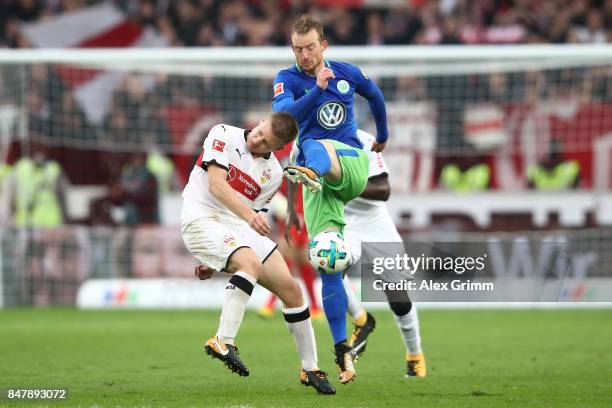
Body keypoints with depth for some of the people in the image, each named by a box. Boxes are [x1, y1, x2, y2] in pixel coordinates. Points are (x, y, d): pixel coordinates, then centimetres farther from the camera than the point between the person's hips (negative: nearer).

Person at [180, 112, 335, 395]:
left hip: (240, 227, 6)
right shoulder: (224, 135, -7)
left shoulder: (274, 173, 9)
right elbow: (216, 185, -18)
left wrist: (215, 260, 10)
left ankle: (310, 370, 12)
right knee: (251, 263, -34)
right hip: (203, 219, -6)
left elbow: (253, 213, 13)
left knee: (291, 290, 0)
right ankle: (222, 342, -33)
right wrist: (249, 215, -32)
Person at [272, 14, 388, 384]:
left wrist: (383, 137, 41)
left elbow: (375, 95, 31)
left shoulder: (347, 73, 9)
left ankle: (308, 172, -76)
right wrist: (317, 89, -25)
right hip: (320, 181, 0)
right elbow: (282, 116, -17)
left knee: (315, 147, -37)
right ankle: (343, 351, -6)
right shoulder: (288, 79, 3)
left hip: (352, 166, 0)